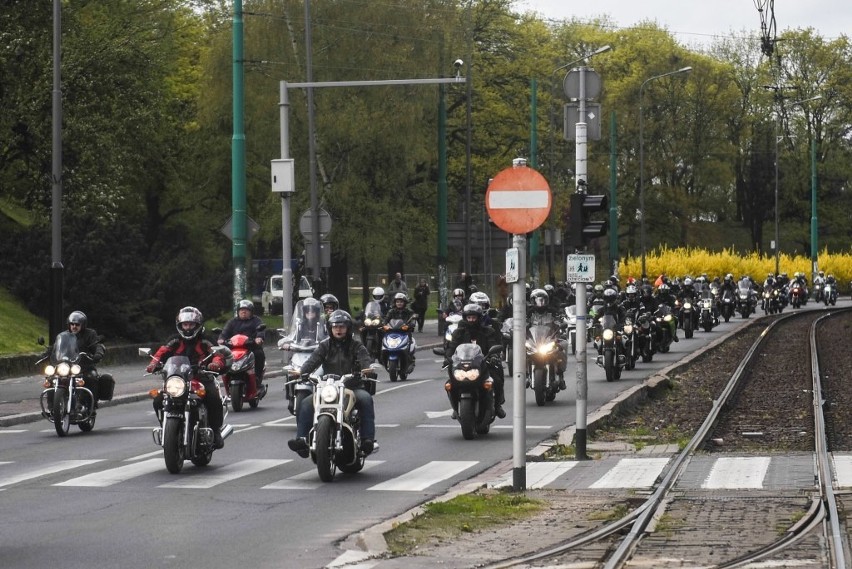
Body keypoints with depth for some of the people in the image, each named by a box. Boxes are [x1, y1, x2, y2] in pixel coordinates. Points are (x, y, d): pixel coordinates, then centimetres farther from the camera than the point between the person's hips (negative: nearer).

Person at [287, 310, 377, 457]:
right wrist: (301, 372, -22)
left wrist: (367, 369, -34)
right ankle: (301, 439, -22)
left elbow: (364, 359, -10)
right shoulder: (325, 346, 13)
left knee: (365, 399, -34)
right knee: (305, 404, -21)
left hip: (352, 386, -2)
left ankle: (368, 439, -36)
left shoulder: (355, 346, 8)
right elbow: (313, 360, -2)